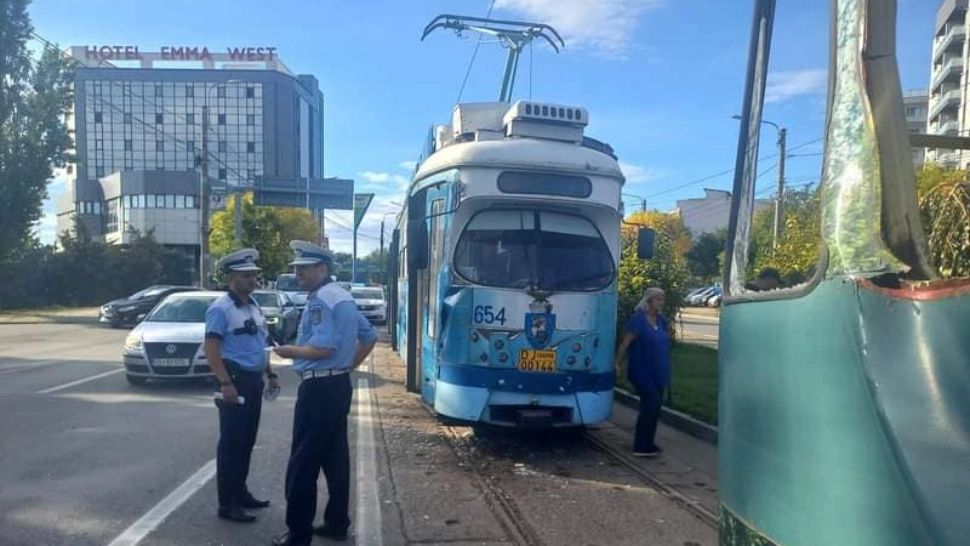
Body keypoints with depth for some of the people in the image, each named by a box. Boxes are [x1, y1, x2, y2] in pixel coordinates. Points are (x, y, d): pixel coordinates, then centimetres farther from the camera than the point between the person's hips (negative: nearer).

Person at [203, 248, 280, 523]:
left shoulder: (254, 307, 14)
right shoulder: (221, 308, -12)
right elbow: (211, 348, -18)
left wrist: (270, 374, 19)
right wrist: (225, 383, -25)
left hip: (254, 381, 9)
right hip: (236, 381, -9)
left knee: (246, 442, 16)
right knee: (231, 444, -2)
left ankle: (240, 493, 28)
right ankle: (228, 504, 5)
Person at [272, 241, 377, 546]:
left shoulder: (320, 300, -15)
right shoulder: (343, 297, 15)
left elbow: (323, 348, -24)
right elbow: (369, 337, 21)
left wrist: (289, 351, -9)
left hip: (319, 388, -10)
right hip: (339, 385, 10)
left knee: (303, 464, -2)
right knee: (335, 460, 15)